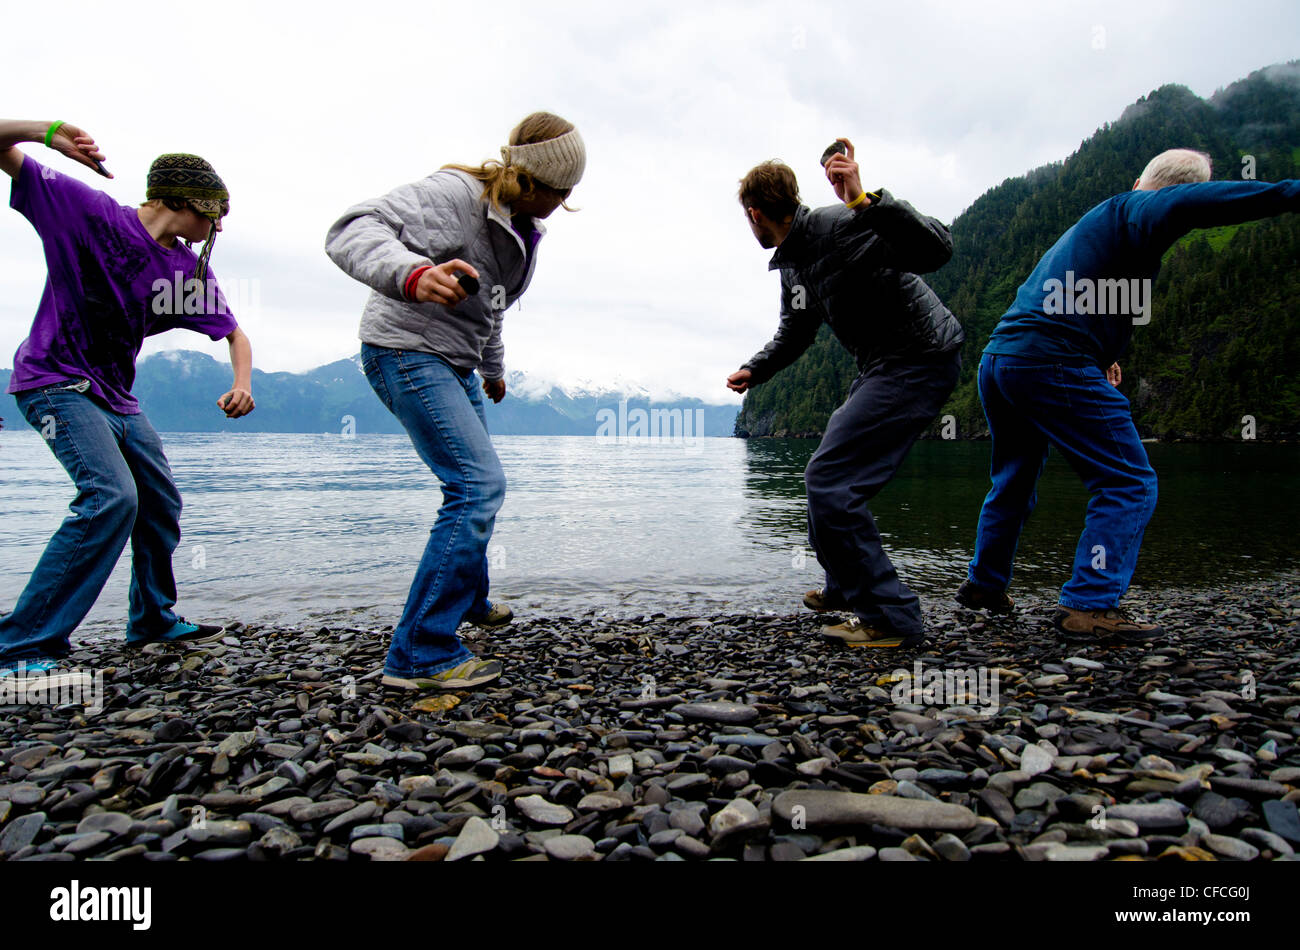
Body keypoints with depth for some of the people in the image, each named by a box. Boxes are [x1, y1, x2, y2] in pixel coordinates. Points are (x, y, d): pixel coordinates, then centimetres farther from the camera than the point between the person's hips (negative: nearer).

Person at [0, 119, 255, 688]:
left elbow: (233, 334, 11)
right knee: (112, 497, -25)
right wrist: (46, 131, -29)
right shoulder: (87, 211, -9)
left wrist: (241, 385, -9)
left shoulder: (190, 270, 5)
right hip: (55, 381, -8)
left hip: (115, 397, 8)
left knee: (160, 506, 13)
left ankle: (153, 621, 34)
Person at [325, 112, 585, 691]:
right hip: (408, 353, -10)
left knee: (475, 483, 19)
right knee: (478, 484, -21)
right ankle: (420, 654, -17)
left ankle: (469, 601, 41)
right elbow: (351, 231, -31)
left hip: (454, 365, 10)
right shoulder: (454, 194, -18)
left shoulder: (522, 226, 12)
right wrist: (413, 274, -51)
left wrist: (494, 368, 37)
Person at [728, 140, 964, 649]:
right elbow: (794, 333, 28)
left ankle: (891, 618, -8)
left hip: (921, 359, -10)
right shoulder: (791, 263, 11)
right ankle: (845, 587, 36)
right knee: (830, 471, 20)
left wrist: (865, 201, -42)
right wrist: (753, 370, 21)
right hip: (882, 367, 10)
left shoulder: (839, 226, -19)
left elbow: (935, 249, -33)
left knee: (830, 480, -16)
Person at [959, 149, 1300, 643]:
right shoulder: (1131, 212, 1)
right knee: (1128, 482, -3)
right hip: (1050, 361, -9)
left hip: (997, 356, 9)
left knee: (1014, 479, 23)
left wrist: (1098, 354, 36)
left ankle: (984, 584, 32)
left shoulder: (1088, 225, 29)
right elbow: (1188, 204, -23)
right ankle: (1089, 607, -10)